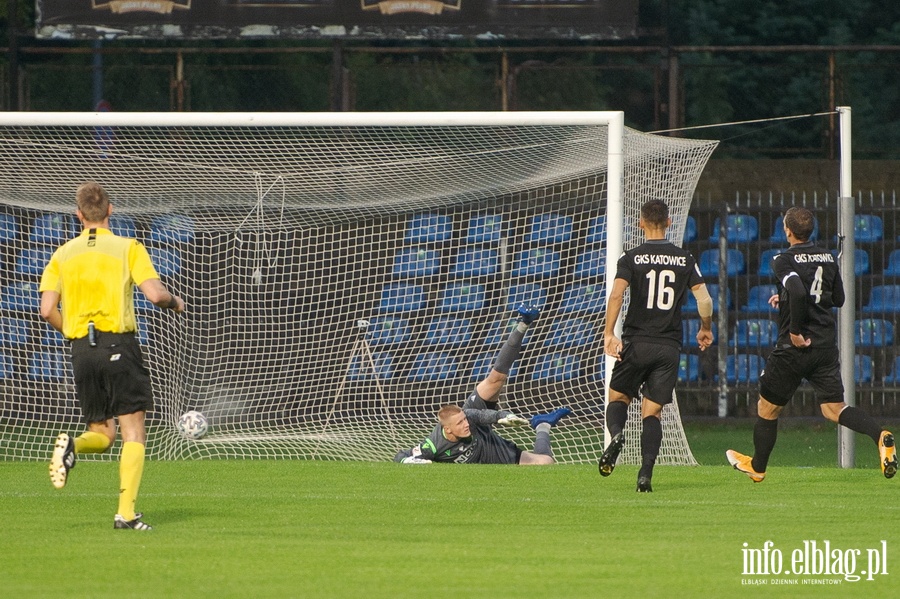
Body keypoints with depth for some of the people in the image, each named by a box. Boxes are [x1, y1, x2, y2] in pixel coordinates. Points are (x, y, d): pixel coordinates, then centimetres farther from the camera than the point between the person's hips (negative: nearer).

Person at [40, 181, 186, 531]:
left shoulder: (63, 255, 9)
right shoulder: (127, 248, -1)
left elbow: (48, 310, 1)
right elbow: (154, 293, -10)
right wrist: (175, 303, 11)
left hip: (81, 350, 3)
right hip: (119, 344, -3)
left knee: (101, 434, 16)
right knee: (133, 433, 1)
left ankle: (71, 446, -18)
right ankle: (126, 512, -10)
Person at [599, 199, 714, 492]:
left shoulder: (631, 258, -1)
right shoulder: (685, 260, 5)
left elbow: (616, 295, -16)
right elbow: (704, 300, 2)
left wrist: (609, 332, -17)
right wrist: (706, 329, 20)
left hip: (637, 342, -2)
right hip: (670, 346, 2)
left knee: (618, 397, 15)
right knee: (652, 412, 5)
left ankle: (616, 434, -19)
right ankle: (646, 474, -11)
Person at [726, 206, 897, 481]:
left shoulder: (784, 260, -11)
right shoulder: (828, 258, 9)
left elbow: (798, 292, -30)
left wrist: (795, 331, -19)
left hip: (795, 347, -6)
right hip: (827, 345, 6)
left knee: (768, 407, 14)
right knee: (834, 409, 3)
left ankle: (757, 466, 29)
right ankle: (880, 435, -23)